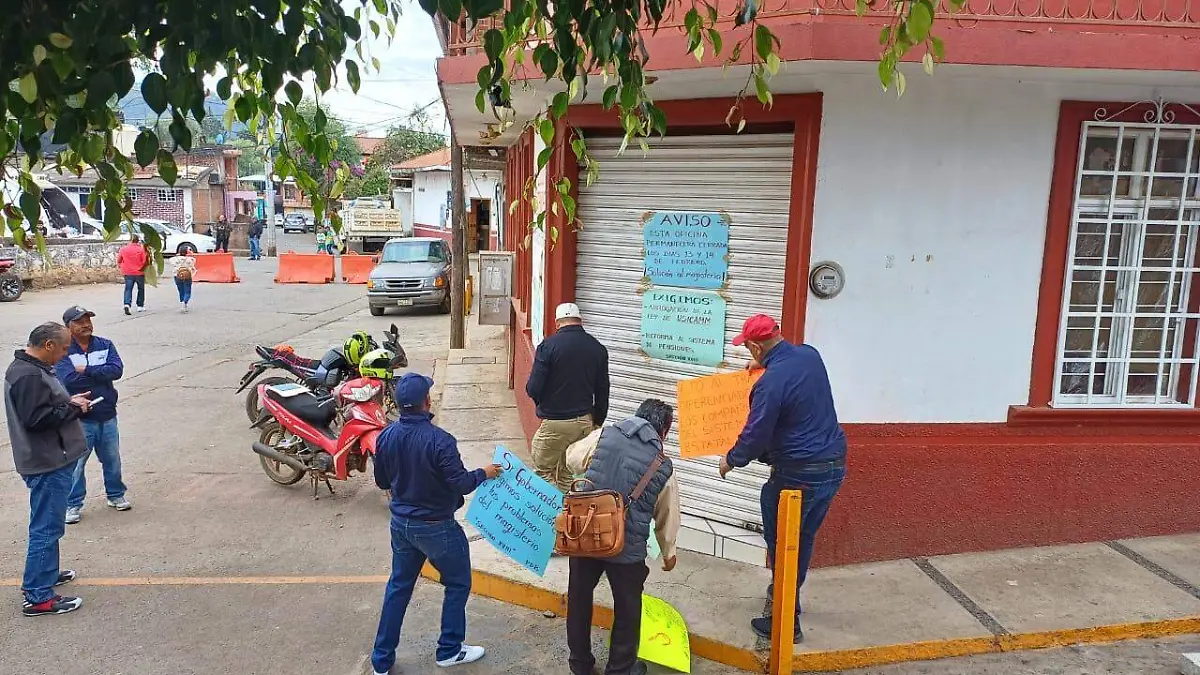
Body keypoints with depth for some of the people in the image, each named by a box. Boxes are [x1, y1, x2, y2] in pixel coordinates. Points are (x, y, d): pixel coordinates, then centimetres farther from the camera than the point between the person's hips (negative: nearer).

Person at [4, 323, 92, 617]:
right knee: (46, 528, -5)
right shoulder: (29, 376, -22)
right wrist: (72, 408, -17)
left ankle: (45, 573, 37)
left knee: (47, 525, 23)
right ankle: (38, 597, 1)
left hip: (52, 459, 11)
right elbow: (36, 418, -28)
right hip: (47, 463, -11)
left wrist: (69, 402, 7)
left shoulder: (31, 368, 11)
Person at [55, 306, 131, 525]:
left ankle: (116, 495, 35)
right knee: (75, 463, 4)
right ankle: (72, 505, 20)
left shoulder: (105, 345, 1)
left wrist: (87, 371, -19)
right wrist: (101, 374, -17)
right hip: (79, 418, -3)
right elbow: (69, 380, -23)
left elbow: (117, 370, -14)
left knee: (112, 459, 17)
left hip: (107, 416, 4)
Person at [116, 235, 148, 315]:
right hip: (139, 272, -1)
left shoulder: (123, 249, 0)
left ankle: (127, 304, -22)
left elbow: (119, 260, 7)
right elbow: (144, 261, -9)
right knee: (141, 289, 15)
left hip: (128, 273, 1)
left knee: (128, 289, 0)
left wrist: (121, 267, 24)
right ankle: (140, 306, 20)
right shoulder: (141, 249, -9)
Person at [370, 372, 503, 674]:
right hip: (436, 527, -6)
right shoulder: (439, 440, -26)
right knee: (458, 584, 16)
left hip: (401, 523, 6)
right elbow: (461, 484, -21)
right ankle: (449, 650, 26)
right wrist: (484, 473, -3)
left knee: (398, 586, 20)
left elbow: (382, 482, 6)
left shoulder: (386, 437, -6)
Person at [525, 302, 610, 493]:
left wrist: (542, 403, 9)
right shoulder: (598, 349, 2)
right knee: (570, 475, 16)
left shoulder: (548, 345, -11)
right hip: (585, 421, 5)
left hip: (554, 421, -5)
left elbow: (533, 389, -14)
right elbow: (602, 392, 8)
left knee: (543, 472, 9)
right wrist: (597, 422, 19)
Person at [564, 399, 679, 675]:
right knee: (627, 608, 21)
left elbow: (574, 459, 15)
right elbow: (667, 518, 11)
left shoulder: (604, 435, -1)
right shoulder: (663, 468, -1)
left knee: (579, 598, 23)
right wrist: (669, 554, 29)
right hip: (627, 548, -2)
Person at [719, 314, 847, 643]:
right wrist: (766, 365, 33)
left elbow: (756, 435, -15)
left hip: (799, 473, -8)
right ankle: (788, 592, 40)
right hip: (834, 467, 8)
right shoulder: (810, 354, 1)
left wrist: (730, 460, 2)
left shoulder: (770, 382, -23)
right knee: (804, 537, 22)